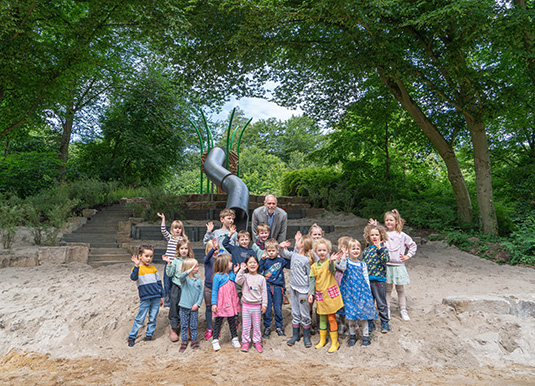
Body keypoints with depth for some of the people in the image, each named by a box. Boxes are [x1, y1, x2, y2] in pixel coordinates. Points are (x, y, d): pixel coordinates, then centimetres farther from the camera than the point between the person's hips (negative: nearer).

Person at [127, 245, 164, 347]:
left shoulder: (153, 268, 9)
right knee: (140, 319, 1)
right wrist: (136, 266, -34)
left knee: (153, 318, 8)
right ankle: (132, 337, 15)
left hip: (156, 298, 4)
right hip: (145, 299, -3)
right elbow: (133, 277, -24)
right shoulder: (137, 268, -2)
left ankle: (149, 335, 22)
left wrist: (162, 296, 14)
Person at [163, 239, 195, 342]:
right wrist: (168, 263, -12)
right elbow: (170, 274, -4)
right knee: (174, 306, 1)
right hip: (176, 286, 0)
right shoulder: (175, 261, 0)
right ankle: (173, 328, 15)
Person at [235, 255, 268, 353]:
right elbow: (238, 281, -24)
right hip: (246, 305, 0)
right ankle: (245, 342, 23)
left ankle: (257, 342, 25)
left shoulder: (261, 278, -2)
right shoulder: (245, 276, -3)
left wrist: (264, 304, -2)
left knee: (257, 325, 10)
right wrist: (241, 270, -27)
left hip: (257, 305, 0)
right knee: (245, 325, 8)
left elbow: (264, 292, 1)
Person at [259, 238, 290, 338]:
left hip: (277, 287, 0)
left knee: (278, 308, 7)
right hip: (267, 286, 0)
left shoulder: (281, 260, 2)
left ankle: (279, 327, 24)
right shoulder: (265, 260, 0)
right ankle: (267, 327, 22)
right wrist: (262, 259, -18)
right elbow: (259, 270, -10)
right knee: (267, 308, 6)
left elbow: (290, 265, -5)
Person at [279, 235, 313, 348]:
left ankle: (306, 337, 21)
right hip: (293, 288, 6)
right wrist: (281, 247, -3)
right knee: (295, 313, 15)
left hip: (303, 290, -6)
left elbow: (311, 277, -11)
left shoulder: (306, 260, -16)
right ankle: (295, 335, 26)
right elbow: (284, 253, 20)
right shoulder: (293, 255, 2)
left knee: (305, 315, 6)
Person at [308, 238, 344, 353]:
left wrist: (332, 261, -55)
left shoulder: (330, 262, -10)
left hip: (330, 294, -4)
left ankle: (335, 342, 16)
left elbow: (331, 268, -34)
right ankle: (322, 340, 31)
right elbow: (312, 281, 8)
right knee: (322, 318, 15)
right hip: (320, 295, 4)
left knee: (331, 318, 2)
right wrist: (311, 293, 0)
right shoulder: (314, 266, 5)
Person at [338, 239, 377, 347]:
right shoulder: (346, 262, 0)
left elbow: (366, 279, 10)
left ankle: (366, 335, 17)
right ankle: (352, 335, 22)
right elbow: (341, 267, -24)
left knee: (363, 313, 1)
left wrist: (368, 291, 5)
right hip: (349, 291, -1)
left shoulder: (362, 264, 7)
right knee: (351, 314, 4)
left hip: (361, 290, 1)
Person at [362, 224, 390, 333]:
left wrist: (379, 248, -26)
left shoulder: (383, 248, -3)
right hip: (367, 280, 4)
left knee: (381, 303, 4)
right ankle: (370, 323, 26)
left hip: (379, 280, -4)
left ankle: (384, 322, 19)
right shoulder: (366, 251, 8)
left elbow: (385, 261, -21)